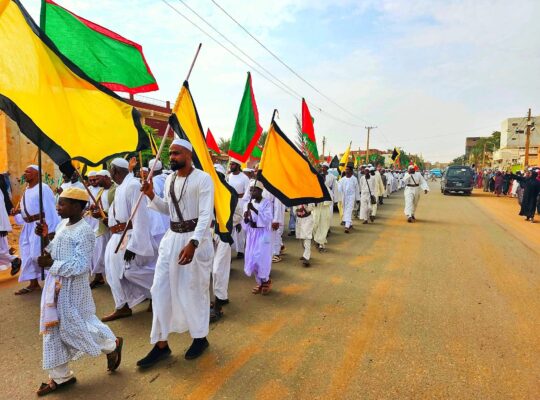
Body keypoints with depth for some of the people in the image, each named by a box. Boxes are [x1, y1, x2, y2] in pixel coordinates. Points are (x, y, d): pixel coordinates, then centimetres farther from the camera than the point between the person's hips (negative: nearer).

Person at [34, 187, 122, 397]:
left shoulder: (84, 232, -21)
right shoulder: (62, 225, 7)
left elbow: (80, 266, -23)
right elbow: (55, 252, 15)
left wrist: (51, 264, -25)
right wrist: (45, 238, 1)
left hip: (72, 286, -9)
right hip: (55, 284, 9)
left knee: (76, 325, 3)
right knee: (52, 328, 13)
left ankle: (112, 345, 29)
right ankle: (59, 376, 28)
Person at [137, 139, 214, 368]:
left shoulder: (203, 179, -13)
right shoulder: (170, 179, 9)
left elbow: (206, 215, -20)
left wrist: (192, 243, -30)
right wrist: (151, 196, 2)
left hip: (196, 238, -7)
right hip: (172, 237, 7)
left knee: (195, 289, 6)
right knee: (161, 289, 6)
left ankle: (200, 338, 29)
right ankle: (161, 344, 19)